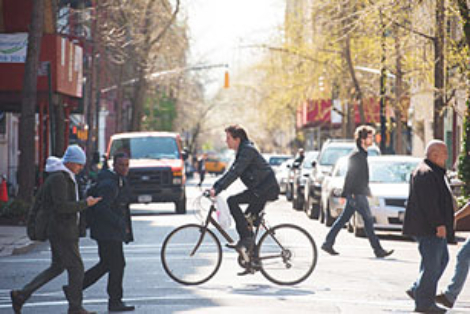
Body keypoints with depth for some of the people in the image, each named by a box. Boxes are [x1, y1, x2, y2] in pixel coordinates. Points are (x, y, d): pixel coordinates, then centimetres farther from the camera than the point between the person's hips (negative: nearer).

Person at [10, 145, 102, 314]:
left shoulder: (65, 177, 15)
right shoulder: (58, 178, -18)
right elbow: (61, 206, -26)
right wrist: (85, 204, -20)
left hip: (61, 230, 10)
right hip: (63, 232, -10)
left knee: (56, 267, 15)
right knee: (76, 268, -1)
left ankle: (21, 295, 13)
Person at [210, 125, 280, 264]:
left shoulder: (248, 150, -16)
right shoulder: (241, 151, 16)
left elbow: (235, 173, -25)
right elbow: (231, 172, 19)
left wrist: (217, 189, -27)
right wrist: (214, 186, 10)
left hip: (266, 189, -11)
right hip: (261, 190, 11)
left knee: (232, 201, -21)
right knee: (247, 222, 8)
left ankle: (246, 238, -17)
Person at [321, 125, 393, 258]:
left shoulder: (362, 154, 17)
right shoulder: (356, 155, -14)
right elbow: (350, 175, -18)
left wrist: (368, 190, 26)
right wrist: (346, 194, -20)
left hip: (359, 193, 10)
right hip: (356, 194, -10)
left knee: (343, 218, 11)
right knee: (368, 220, -7)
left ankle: (328, 243, 15)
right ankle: (378, 250, -4)